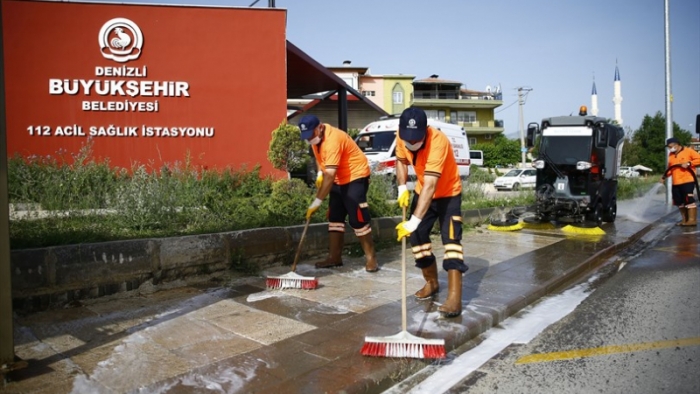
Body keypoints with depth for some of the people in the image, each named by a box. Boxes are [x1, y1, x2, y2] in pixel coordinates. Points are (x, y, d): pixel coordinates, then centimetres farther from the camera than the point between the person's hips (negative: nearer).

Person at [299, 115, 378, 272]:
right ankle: (335, 257, 15)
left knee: (358, 218, -12)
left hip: (355, 176, -9)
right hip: (338, 179, 9)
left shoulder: (332, 140, -31)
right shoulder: (315, 136, -2)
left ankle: (370, 257, -2)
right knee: (335, 217, 8)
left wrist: (317, 202, -37)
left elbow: (329, 175, -37)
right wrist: (319, 174, 1)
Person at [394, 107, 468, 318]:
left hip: (448, 193, -6)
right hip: (422, 192, 7)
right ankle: (431, 282, 27)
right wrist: (402, 188, -12)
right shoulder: (402, 137, -17)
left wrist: (414, 221, -52)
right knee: (417, 236, 8)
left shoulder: (438, 142, -37)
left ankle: (454, 297, -19)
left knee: (451, 239, -17)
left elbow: (430, 186, -45)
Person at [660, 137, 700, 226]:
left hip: (687, 181, -7)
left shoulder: (688, 151, -3)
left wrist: (689, 163, -20)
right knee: (679, 201, 9)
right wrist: (664, 176, 8)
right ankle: (685, 219, 20)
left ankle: (692, 219, -6)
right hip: (675, 183, 7)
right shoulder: (671, 155, 18)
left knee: (689, 199, -10)